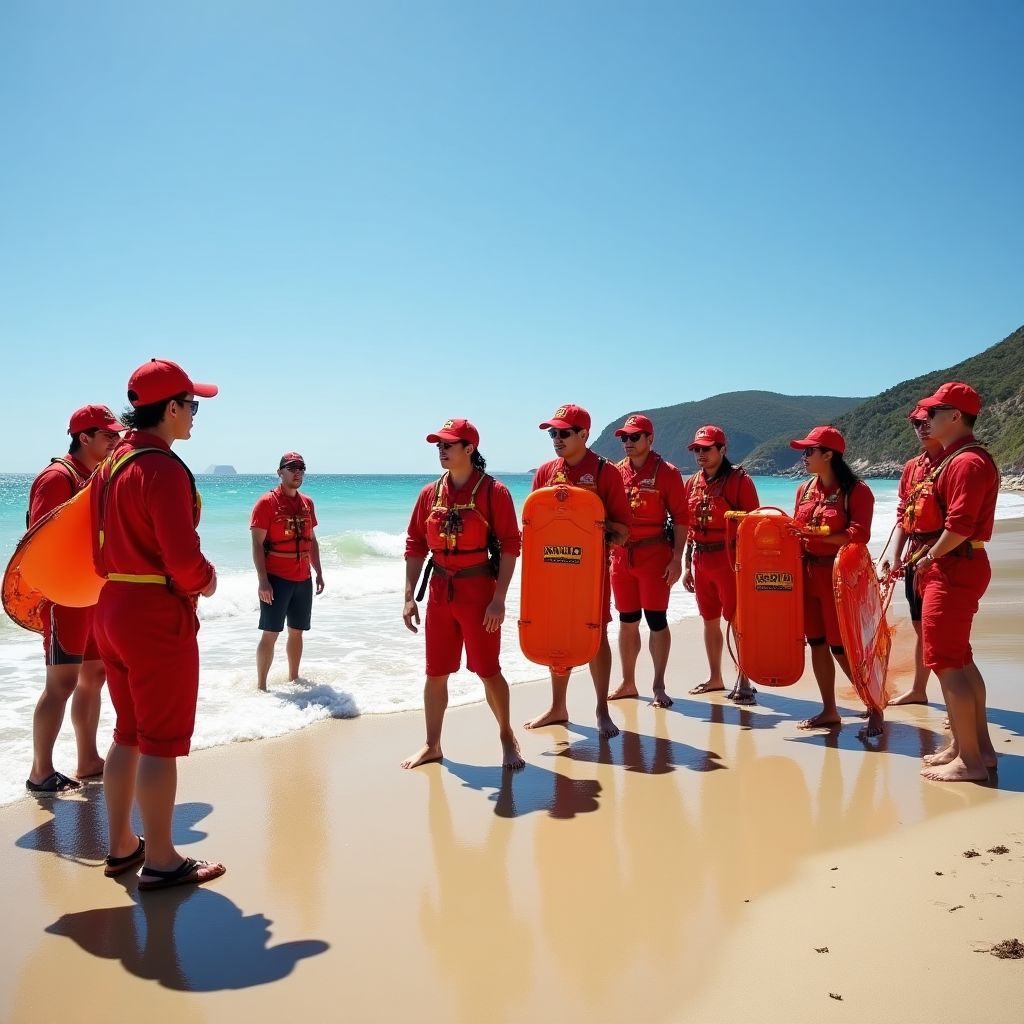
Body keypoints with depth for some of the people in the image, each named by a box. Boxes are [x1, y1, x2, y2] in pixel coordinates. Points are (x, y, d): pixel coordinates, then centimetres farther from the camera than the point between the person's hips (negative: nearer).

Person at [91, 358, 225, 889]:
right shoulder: (162, 468, -18)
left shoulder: (111, 463, 10)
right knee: (162, 742, 2)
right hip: (160, 616, -9)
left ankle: (121, 845, 31)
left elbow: (103, 548, 15)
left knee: (129, 734, 19)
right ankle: (160, 860, 14)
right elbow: (183, 558, -23)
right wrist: (205, 582, -5)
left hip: (112, 608, 9)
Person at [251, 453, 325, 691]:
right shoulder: (267, 502, -8)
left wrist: (318, 573, 14)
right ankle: (261, 685, 2)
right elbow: (257, 544, -12)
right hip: (276, 579, -6)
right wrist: (263, 580, -18)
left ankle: (293, 678, 25)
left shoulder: (307, 503, 11)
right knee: (271, 633, -5)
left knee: (297, 631, 13)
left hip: (303, 579, 6)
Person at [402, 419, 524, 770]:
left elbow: (510, 546, -10)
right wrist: (410, 597, 5)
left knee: (488, 670, 3)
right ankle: (432, 745, 23)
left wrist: (499, 598, -15)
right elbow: (415, 546, 9)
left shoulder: (494, 491, -8)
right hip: (439, 592, 5)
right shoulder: (429, 494, 6)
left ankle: (507, 737, 24)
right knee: (435, 673, 10)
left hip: (479, 591, -4)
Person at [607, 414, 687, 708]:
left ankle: (659, 687, 9)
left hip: (654, 555, -5)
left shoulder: (666, 472, -4)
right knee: (627, 621, 11)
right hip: (621, 555, 5)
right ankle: (628, 683, 22)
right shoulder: (616, 472, 9)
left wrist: (677, 559, -11)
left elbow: (680, 518, -5)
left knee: (656, 620, -1)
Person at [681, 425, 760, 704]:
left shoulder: (739, 480, -7)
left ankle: (743, 682, 3)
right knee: (709, 620, 13)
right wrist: (687, 566, 14)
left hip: (730, 559, -6)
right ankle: (715, 678, 25)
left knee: (738, 621, -4)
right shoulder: (693, 483, 11)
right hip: (701, 561, 6)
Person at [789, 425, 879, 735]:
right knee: (816, 642, 9)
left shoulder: (856, 490, -9)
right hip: (808, 573, 7)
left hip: (839, 574, -7)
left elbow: (859, 535, -17)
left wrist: (817, 534, -25)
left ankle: (875, 709, 12)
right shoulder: (804, 490, 11)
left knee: (841, 647, -5)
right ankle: (829, 710, 20)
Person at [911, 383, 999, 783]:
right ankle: (978, 746, 26)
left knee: (945, 662, -6)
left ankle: (970, 760, 1)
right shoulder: (955, 458, 15)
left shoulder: (966, 462, -19)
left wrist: (928, 559, -13)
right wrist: (928, 558, 12)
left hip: (954, 569, -11)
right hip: (956, 567, 11)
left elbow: (959, 527, -25)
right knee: (960, 659, 17)